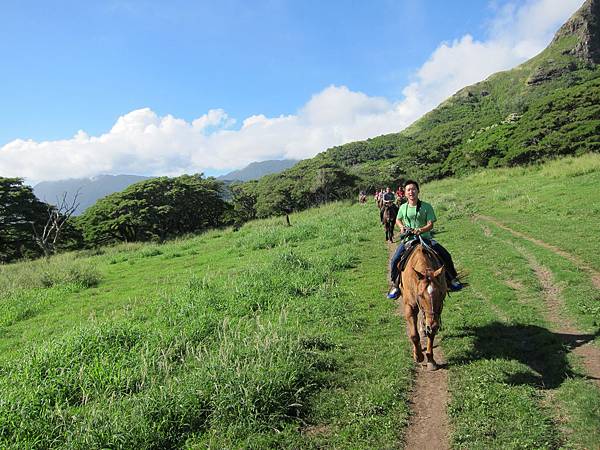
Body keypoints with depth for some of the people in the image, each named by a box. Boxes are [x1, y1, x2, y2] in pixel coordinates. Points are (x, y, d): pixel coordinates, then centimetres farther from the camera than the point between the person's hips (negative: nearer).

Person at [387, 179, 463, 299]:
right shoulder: (403, 207, 3)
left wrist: (421, 230, -27)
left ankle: (451, 279, 16)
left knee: (445, 256, -9)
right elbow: (398, 220, 21)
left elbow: (430, 224, -8)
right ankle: (396, 285, 1)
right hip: (408, 239, 1)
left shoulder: (426, 206, -5)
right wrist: (401, 227, 0)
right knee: (395, 259, -17)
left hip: (425, 238, -1)